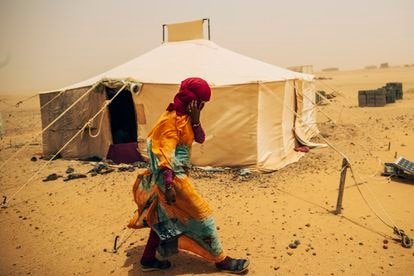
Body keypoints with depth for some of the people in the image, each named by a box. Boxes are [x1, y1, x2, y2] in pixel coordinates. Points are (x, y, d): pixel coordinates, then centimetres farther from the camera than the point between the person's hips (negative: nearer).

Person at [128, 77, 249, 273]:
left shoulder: (185, 117, 8)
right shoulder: (171, 119, -19)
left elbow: (200, 139, 6)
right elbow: (165, 155, -24)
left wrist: (195, 119, -10)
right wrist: (169, 186, -27)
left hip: (178, 175, 10)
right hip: (173, 178, -10)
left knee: (165, 217, 18)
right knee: (202, 215, 0)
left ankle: (148, 260, 31)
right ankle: (221, 260, 14)